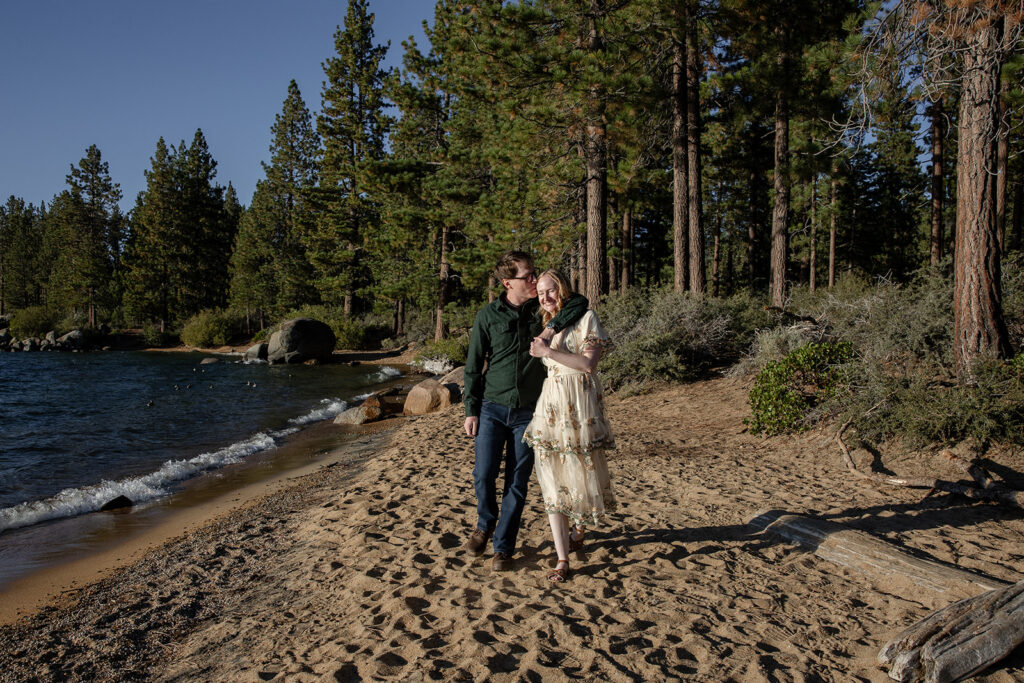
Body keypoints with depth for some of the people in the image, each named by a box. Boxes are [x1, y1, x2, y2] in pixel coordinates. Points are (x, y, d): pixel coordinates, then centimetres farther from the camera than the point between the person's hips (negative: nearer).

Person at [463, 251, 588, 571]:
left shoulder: (542, 309, 1)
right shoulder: (488, 316, -2)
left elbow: (580, 302, -10)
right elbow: (473, 366, 2)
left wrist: (552, 327, -23)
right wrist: (471, 410, 0)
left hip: (528, 411, 1)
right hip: (492, 408, -1)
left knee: (517, 483, 3)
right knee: (483, 474, -5)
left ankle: (503, 547, 16)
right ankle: (485, 524, 25)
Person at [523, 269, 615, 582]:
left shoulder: (586, 318, -3)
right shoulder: (547, 325, 16)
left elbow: (588, 363, -14)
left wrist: (549, 352, -15)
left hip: (579, 407, -5)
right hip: (550, 407, 5)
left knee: (582, 474, 6)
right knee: (552, 479, -1)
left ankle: (579, 530, 35)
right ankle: (562, 559, 2)